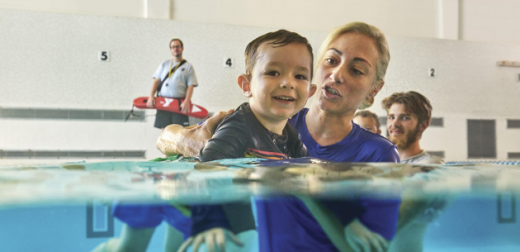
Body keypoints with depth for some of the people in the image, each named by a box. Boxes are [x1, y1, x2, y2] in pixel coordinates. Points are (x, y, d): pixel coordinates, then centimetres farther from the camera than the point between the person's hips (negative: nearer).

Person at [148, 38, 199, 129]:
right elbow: (157, 81, 11)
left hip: (180, 104, -3)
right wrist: (151, 96, -4)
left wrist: (186, 102, -17)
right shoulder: (164, 64, 16)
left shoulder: (188, 66, 7)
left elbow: (191, 86, -1)